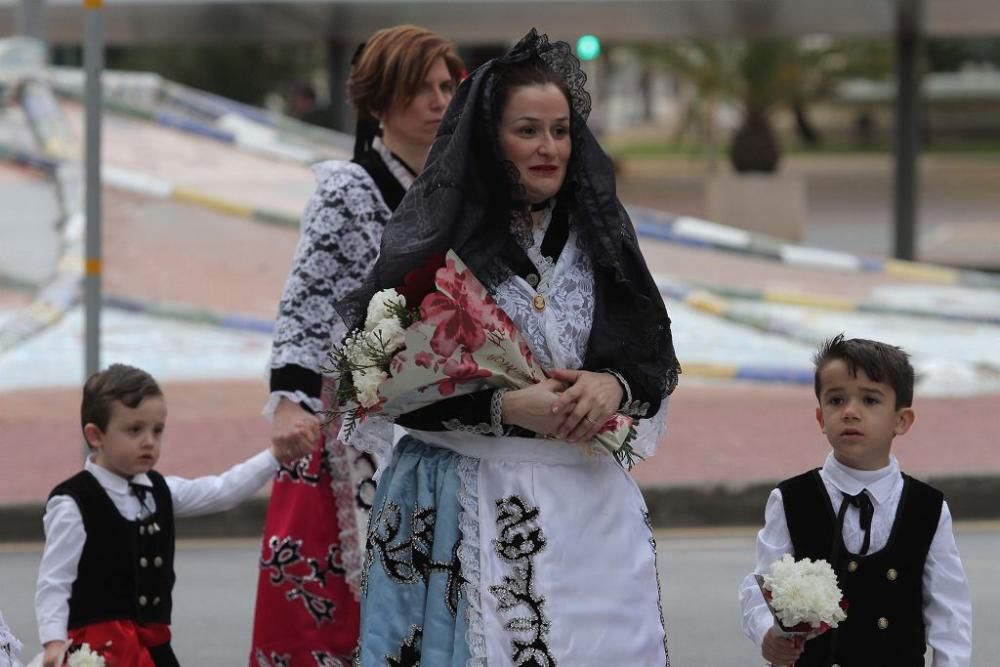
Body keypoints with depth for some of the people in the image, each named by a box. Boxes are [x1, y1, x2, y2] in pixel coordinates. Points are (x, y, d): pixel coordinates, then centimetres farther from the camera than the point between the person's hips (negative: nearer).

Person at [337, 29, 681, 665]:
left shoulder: (598, 232, 8)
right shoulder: (434, 241, -5)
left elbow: (658, 355, 10)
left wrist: (615, 385, -12)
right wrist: (505, 408, -17)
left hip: (590, 502, 4)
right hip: (470, 510, -4)